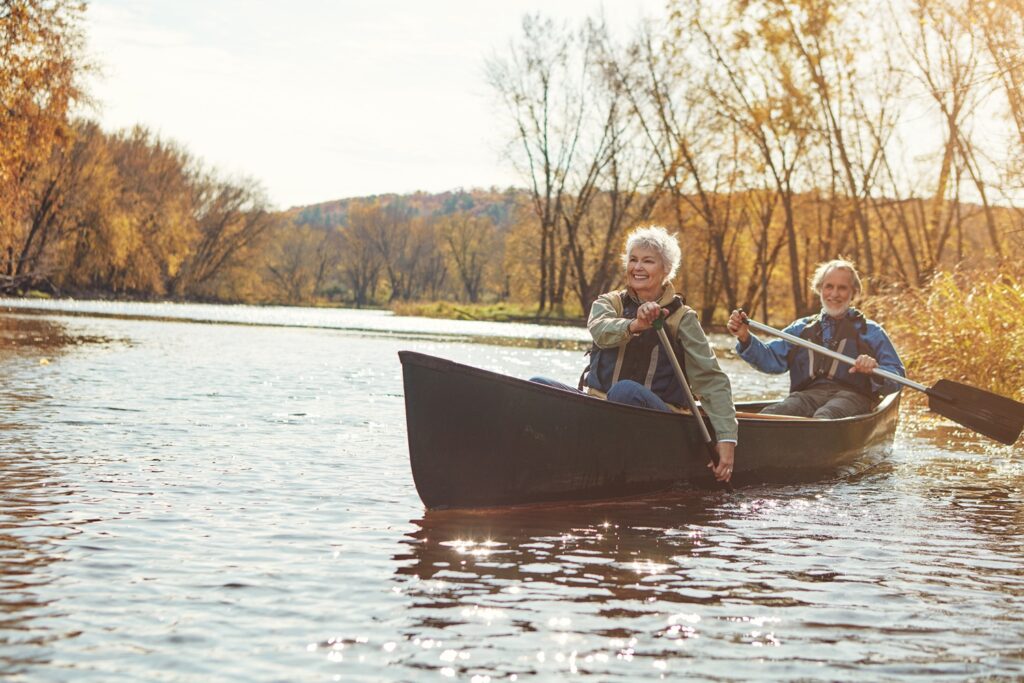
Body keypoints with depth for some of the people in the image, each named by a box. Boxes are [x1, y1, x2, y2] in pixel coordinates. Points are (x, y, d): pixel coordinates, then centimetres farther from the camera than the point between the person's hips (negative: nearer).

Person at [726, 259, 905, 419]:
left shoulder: (870, 331, 19)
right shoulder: (802, 328, 27)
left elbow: (897, 378, 12)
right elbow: (772, 359, 14)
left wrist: (875, 371, -12)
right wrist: (745, 339, -4)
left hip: (850, 396, -2)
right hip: (807, 394, 2)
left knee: (823, 418, -40)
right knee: (769, 416, -33)